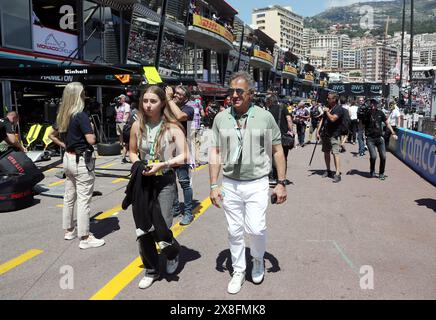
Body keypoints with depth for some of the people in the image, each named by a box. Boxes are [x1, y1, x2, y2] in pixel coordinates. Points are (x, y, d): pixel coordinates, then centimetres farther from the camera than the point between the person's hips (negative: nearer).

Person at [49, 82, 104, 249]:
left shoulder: (62, 116, 7)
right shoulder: (81, 116, -18)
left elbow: (52, 135, 19)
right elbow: (91, 140, -24)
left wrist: (65, 145, 13)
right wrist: (91, 129, -6)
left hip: (68, 159, 9)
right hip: (82, 161, -9)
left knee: (69, 196, 18)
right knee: (83, 200, -3)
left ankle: (69, 229, 32)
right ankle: (85, 238, 4)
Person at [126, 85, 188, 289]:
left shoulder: (172, 127, -9)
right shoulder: (137, 125, 1)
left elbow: (183, 157, -10)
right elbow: (132, 152, 13)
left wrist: (162, 164, -21)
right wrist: (137, 164, -7)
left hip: (165, 182, -3)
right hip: (142, 182, 4)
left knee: (161, 230, -6)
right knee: (143, 230, 8)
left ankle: (173, 253, 31)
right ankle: (151, 270, 31)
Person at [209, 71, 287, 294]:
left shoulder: (265, 117, -3)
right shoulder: (221, 118, 1)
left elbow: (277, 151, 2)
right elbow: (215, 153, 4)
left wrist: (281, 183, 0)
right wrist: (213, 185, 0)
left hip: (257, 184, -2)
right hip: (230, 184, 2)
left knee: (256, 228, -8)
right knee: (235, 231, 10)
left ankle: (258, 259, 26)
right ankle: (238, 271, 30)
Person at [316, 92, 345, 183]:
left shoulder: (339, 109, -10)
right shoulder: (327, 107, 15)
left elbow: (332, 119, -26)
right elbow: (322, 120, 17)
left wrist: (327, 111, -10)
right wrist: (318, 131, 12)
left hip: (334, 135, -8)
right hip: (325, 134, 8)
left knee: (335, 153, -14)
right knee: (326, 152, 13)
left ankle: (338, 174, -16)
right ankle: (328, 171, 26)